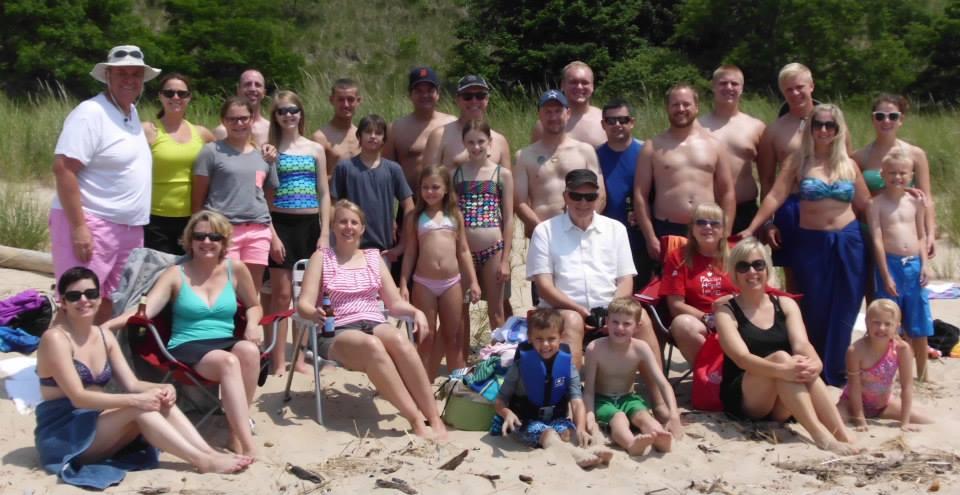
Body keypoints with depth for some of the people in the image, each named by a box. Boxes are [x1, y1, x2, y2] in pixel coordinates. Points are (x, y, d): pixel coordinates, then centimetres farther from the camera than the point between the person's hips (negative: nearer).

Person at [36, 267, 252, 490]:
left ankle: (210, 453, -28)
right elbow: (78, 397, -22)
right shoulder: (55, 338, -14)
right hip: (62, 434, -6)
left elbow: (132, 384, 2)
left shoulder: (105, 336, 9)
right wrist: (134, 400, -31)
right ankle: (203, 461, -32)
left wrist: (162, 389, -20)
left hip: (99, 422, 6)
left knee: (161, 401, -17)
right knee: (139, 409, -28)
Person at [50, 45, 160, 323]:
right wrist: (78, 227, -23)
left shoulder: (132, 112, 14)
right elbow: (63, 168, -18)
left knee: (109, 305, 11)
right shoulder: (91, 113, -12)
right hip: (91, 224, -8)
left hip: (130, 228, 8)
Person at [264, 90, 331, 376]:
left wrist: (325, 234, -1)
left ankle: (300, 357, 17)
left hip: (310, 225, 3)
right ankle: (279, 361, 7)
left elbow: (324, 194, 7)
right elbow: (263, 197, -2)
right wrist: (272, 234, -10)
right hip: (281, 224, -3)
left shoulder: (315, 149, 9)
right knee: (282, 294, 0)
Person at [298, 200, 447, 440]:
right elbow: (304, 303, 0)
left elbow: (395, 302, 17)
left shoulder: (374, 257, 19)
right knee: (372, 345, -38)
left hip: (375, 325, 3)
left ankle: (435, 419, -35)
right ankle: (417, 421, -41)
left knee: (400, 340, -34)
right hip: (339, 332, -3)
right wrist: (315, 313, -24)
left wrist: (416, 312, -4)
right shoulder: (322, 257, 10)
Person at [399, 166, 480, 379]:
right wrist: (403, 284, -1)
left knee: (452, 336, 11)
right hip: (423, 283, -1)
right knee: (426, 337, 6)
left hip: (452, 282, 1)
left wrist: (473, 281, 5)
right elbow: (410, 252, 5)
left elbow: (463, 251, 10)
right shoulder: (415, 217, 4)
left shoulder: (455, 215, 8)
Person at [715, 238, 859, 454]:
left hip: (782, 408, 3)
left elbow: (801, 344, -8)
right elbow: (742, 358, -18)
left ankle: (844, 437, -40)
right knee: (780, 357, -31)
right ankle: (820, 434, -44)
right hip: (743, 400, -3)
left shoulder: (786, 305, 10)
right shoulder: (726, 310, -2)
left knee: (804, 368, -30)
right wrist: (783, 370, -37)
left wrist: (815, 363, -33)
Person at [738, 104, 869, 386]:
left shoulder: (849, 165, 7)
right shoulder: (799, 163, 1)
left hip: (848, 242, 2)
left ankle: (834, 372, 17)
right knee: (814, 311, 5)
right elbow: (775, 197, -7)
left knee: (842, 312, 5)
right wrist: (751, 229, -15)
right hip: (811, 243, -2)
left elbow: (864, 206, 12)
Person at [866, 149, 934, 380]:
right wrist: (886, 275, -13)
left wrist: (925, 264, -1)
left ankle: (922, 374, 24)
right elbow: (877, 240, -9)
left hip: (914, 265, 4)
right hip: (890, 264, -4)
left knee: (920, 326, 11)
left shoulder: (916, 202, 7)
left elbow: (922, 236, 12)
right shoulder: (876, 203, -5)